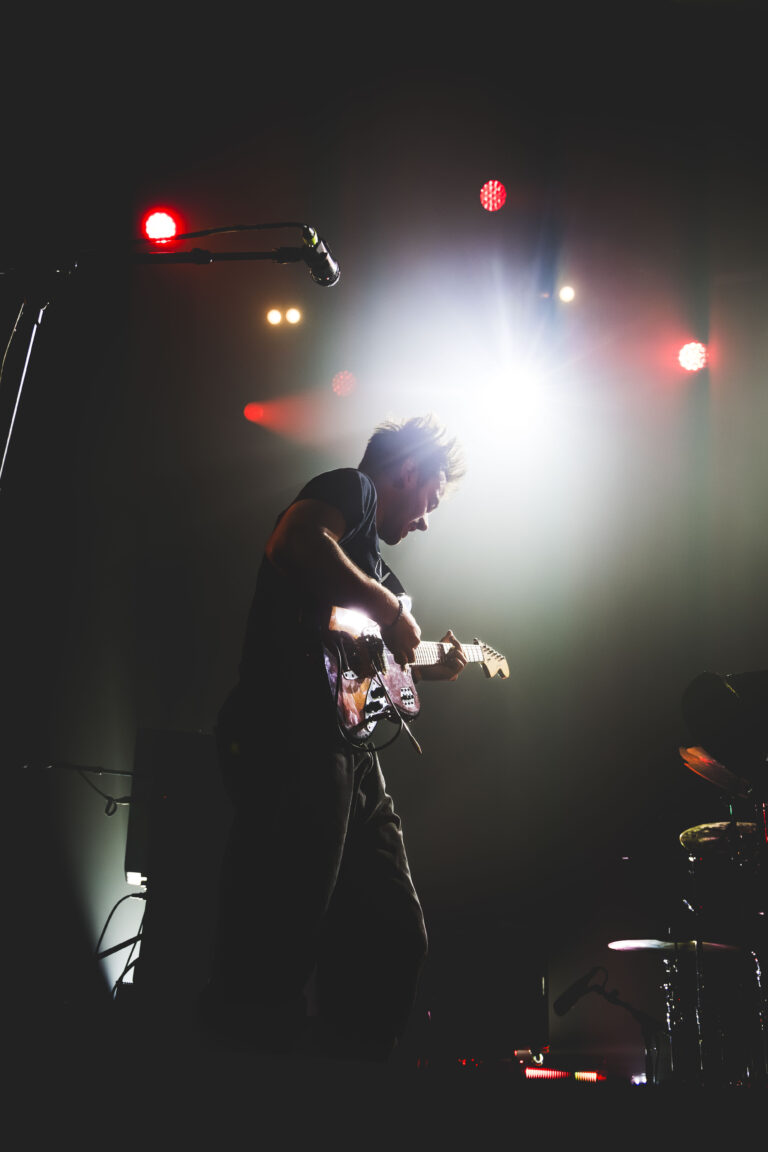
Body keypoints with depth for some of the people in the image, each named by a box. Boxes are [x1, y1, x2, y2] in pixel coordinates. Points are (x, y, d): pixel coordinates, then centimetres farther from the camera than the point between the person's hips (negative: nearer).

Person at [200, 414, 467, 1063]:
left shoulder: (368, 550, 32)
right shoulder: (352, 488, 5)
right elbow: (296, 542, -20)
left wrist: (426, 667, 29)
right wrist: (389, 607, -11)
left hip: (351, 754, 11)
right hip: (295, 742, -11)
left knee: (395, 940, 12)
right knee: (275, 949, -14)